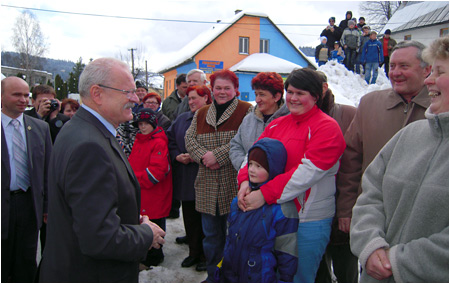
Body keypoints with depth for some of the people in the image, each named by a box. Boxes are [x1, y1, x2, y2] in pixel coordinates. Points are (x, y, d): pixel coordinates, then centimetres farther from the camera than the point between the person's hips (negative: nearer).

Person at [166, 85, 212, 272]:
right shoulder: (182, 119, 14)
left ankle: (205, 255, 21)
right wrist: (177, 156, -1)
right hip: (185, 178, 6)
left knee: (205, 217, 5)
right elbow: (170, 140, 16)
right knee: (189, 217, 13)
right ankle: (193, 252, 29)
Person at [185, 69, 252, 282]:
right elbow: (190, 138, 7)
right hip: (208, 184, 5)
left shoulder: (246, 111, -3)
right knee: (211, 233, 16)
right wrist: (203, 156, -11)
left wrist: (218, 155, -18)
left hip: (234, 184, -5)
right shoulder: (201, 114, 15)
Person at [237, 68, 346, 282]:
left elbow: (308, 171, -21)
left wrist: (266, 194, -26)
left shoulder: (326, 127, -10)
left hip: (309, 219, -5)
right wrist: (245, 180, -17)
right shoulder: (277, 124, 10)